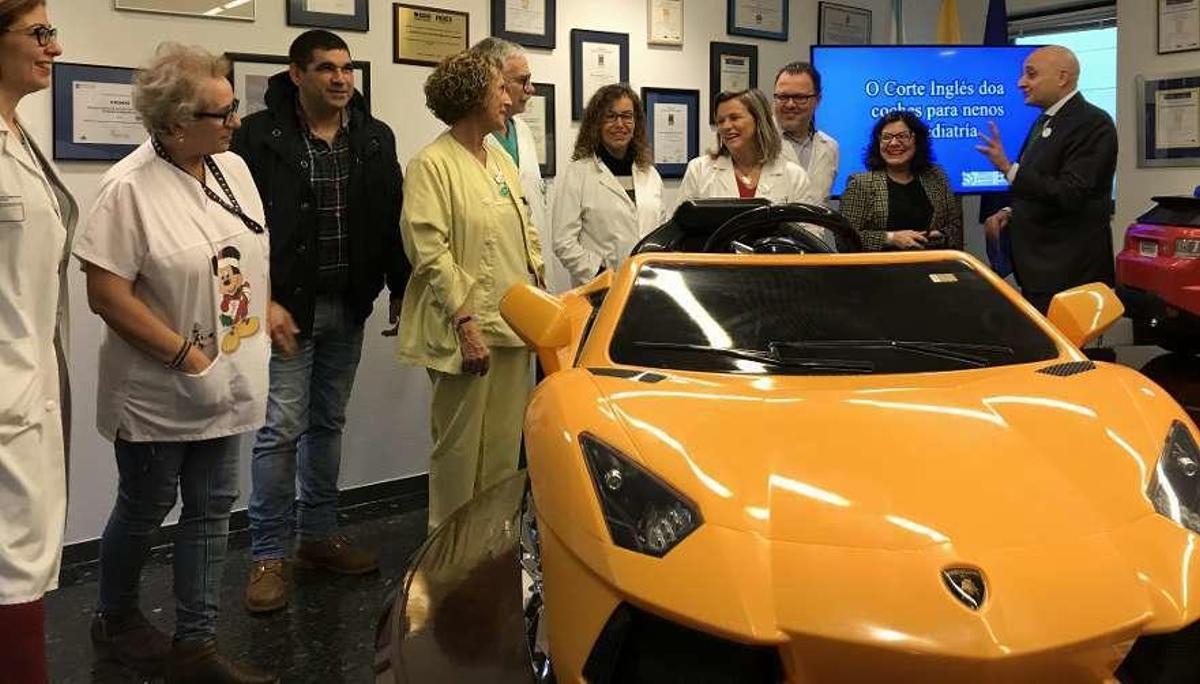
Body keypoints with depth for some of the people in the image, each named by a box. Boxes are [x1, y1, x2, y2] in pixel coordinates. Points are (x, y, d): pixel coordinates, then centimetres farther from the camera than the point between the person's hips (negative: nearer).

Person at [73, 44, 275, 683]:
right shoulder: (130, 187, -18)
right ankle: (114, 620, 39)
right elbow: (106, 294, -20)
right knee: (144, 511, 13)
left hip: (224, 384, 6)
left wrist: (264, 318, 5)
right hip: (157, 391, -6)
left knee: (211, 511, 11)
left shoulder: (233, 167, 2)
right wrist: (186, 355, -18)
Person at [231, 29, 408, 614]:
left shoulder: (375, 139, 6)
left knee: (328, 424, 14)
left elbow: (392, 221, 10)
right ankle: (267, 556, 7)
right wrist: (264, 302, -15)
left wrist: (400, 290, 8)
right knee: (281, 429, -3)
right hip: (288, 307, -5)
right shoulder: (260, 136, -7)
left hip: (349, 308, 5)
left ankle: (318, 535, 27)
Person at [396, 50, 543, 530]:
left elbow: (527, 233, 21)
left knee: (504, 448, 13)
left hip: (514, 324, 7)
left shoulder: (502, 161, 15)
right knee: (460, 447, 1)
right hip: (466, 328, -7)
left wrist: (538, 287, 9)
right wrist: (465, 322, -19)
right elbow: (429, 251, -15)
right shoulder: (432, 164, -9)